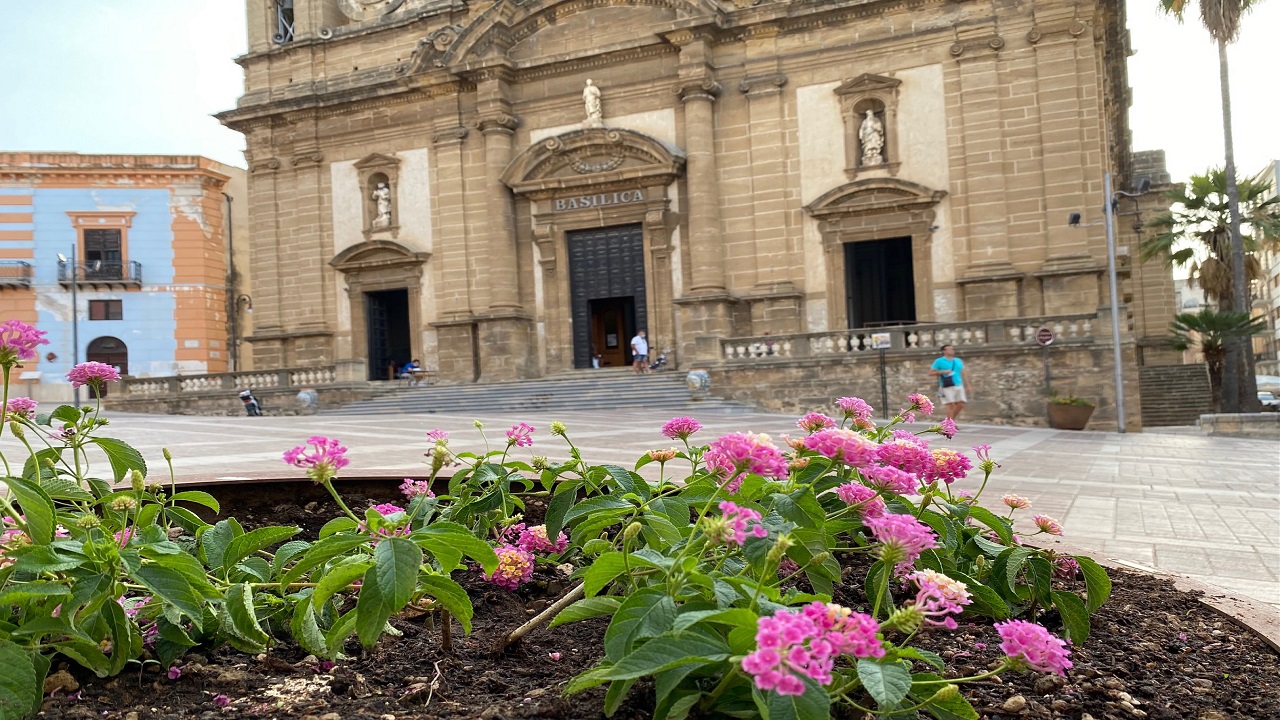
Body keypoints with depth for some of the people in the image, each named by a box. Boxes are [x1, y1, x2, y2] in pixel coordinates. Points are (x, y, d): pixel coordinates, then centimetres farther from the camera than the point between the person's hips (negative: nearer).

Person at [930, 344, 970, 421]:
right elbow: (930, 372, -1)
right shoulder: (939, 361, 1)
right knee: (951, 405, -10)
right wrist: (942, 372, -13)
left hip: (959, 386, 5)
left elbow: (962, 374, 19)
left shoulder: (958, 361, 16)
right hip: (947, 387, -5)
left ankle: (951, 420, 18)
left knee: (961, 405, -2)